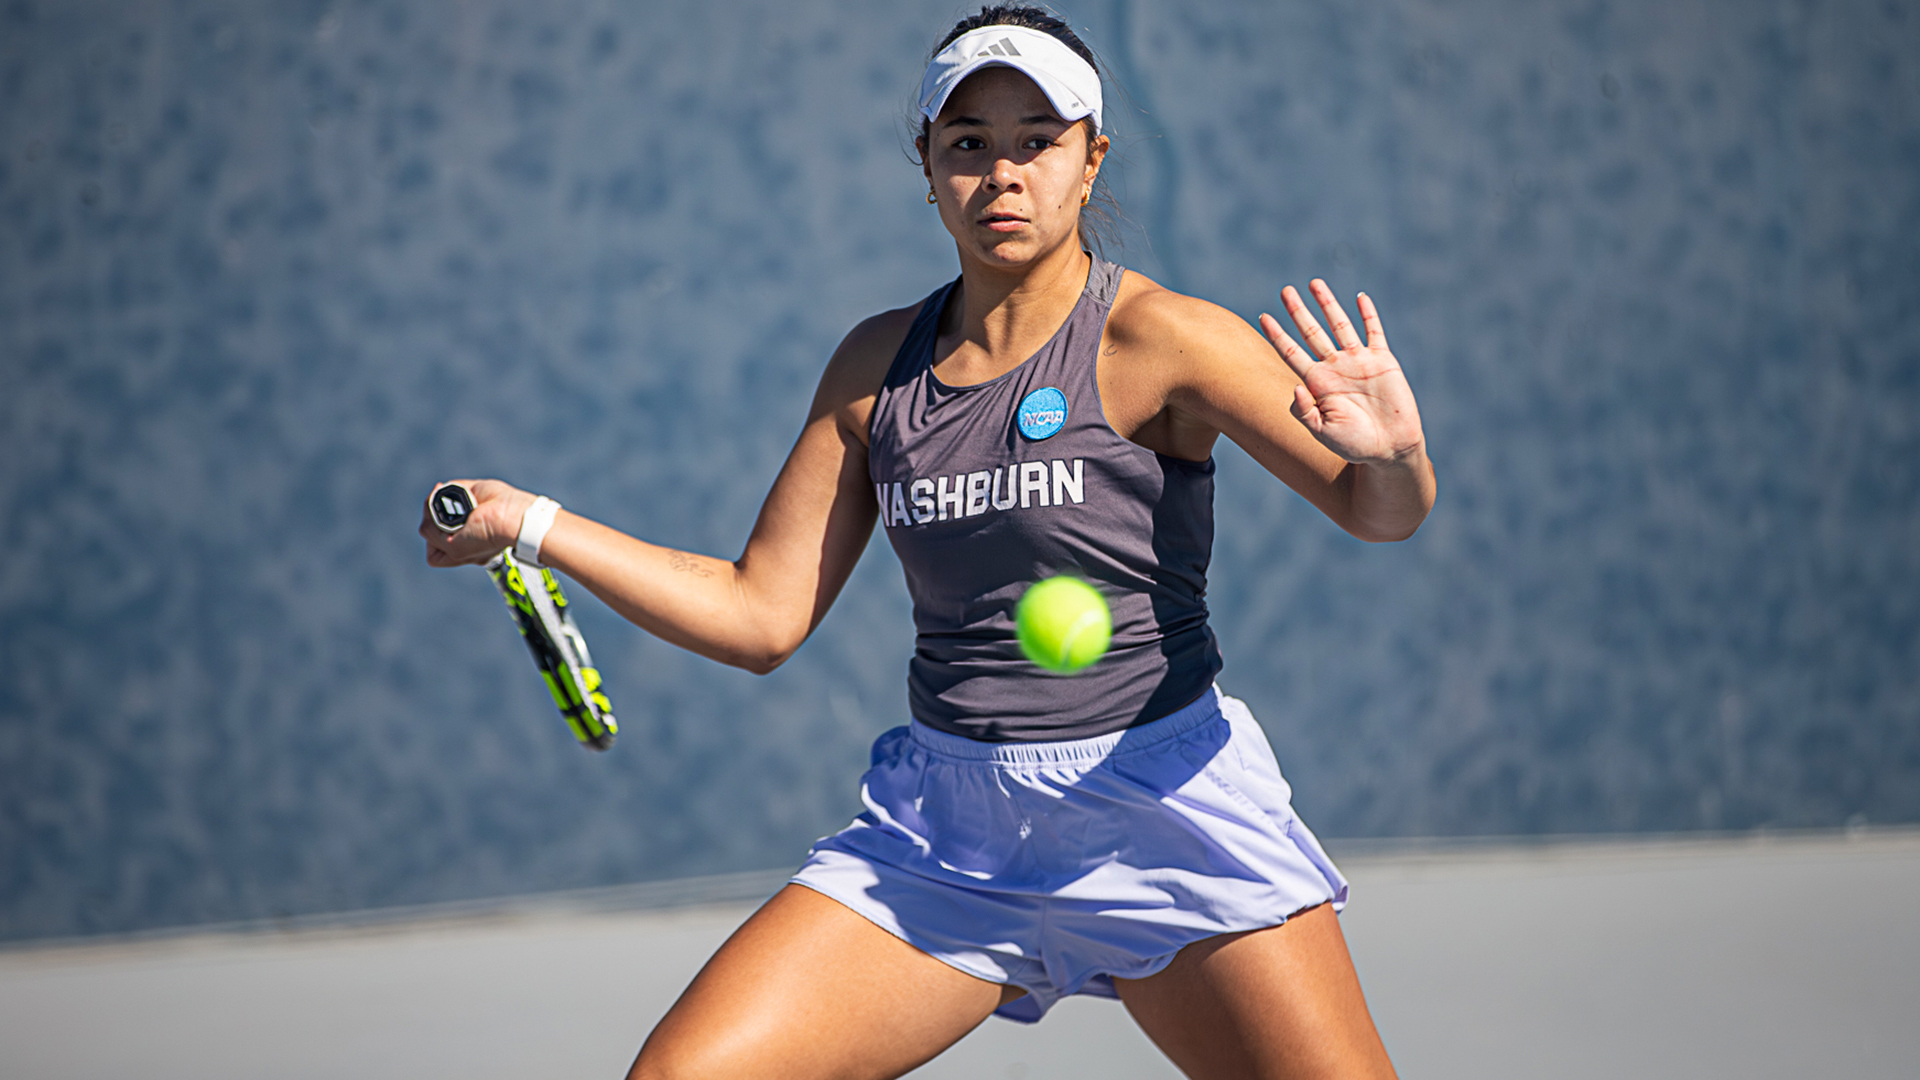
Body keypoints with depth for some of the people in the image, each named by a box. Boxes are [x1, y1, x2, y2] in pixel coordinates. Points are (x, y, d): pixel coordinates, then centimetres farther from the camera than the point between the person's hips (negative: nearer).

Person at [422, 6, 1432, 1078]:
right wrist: (533, 525, 6)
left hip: (1162, 809, -3)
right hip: (940, 827, 3)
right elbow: (763, 616, 10)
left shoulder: (1153, 337, -8)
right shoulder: (878, 364, 7)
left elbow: (1383, 511, -11)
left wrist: (1394, 453, -35)